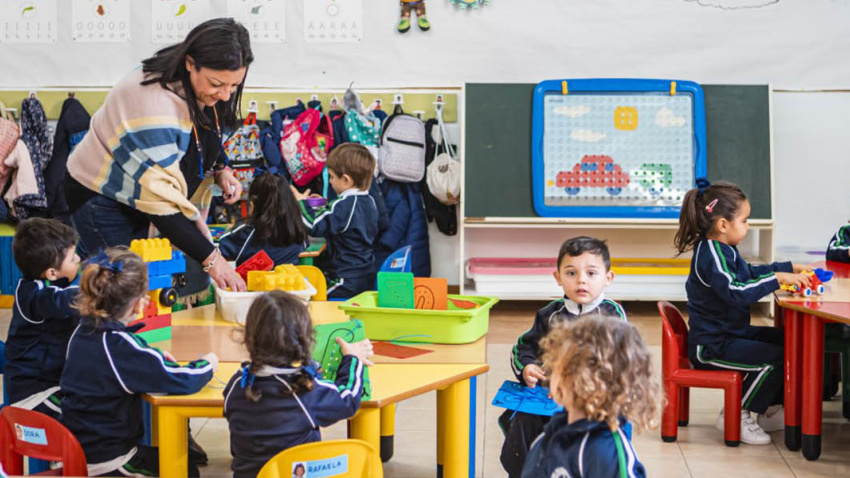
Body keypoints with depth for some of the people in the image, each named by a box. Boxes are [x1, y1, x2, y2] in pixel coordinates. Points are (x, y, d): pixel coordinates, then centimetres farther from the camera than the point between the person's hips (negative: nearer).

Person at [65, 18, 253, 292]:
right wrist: (210, 258, -37)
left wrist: (221, 170, -10)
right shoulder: (153, 101, -36)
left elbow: (205, 142, 12)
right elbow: (160, 201, -37)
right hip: (104, 200, -7)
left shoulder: (202, 87, -10)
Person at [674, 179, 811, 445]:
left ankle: (771, 410, 21)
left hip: (733, 333, 11)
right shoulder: (711, 255, -21)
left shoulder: (723, 250, 13)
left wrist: (792, 269, 22)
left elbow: (750, 273, 30)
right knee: (775, 358, -24)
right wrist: (777, 278, -31)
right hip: (711, 347, -11)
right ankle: (735, 416, -9)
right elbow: (736, 292, -35)